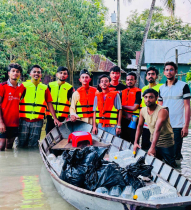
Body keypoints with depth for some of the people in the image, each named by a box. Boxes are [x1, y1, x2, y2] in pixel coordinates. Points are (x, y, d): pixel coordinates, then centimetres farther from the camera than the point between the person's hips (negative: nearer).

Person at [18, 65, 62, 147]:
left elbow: (49, 104, 13)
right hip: (24, 120, -1)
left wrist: (55, 118, 4)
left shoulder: (45, 88, 13)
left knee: (33, 146, 2)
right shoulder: (24, 85, 7)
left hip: (37, 121, 2)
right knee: (21, 144, -2)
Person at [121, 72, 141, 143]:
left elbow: (134, 108, -9)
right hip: (123, 120, 5)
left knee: (133, 142, -5)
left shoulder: (138, 92, -2)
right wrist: (126, 114, -11)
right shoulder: (122, 92, 14)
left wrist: (122, 106, 1)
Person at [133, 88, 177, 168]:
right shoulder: (143, 111, -4)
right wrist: (135, 143, -1)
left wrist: (152, 147, -40)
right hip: (154, 142, 6)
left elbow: (157, 130, -34)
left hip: (166, 144, -6)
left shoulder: (162, 111, -25)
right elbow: (139, 126, 7)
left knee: (170, 166, -1)